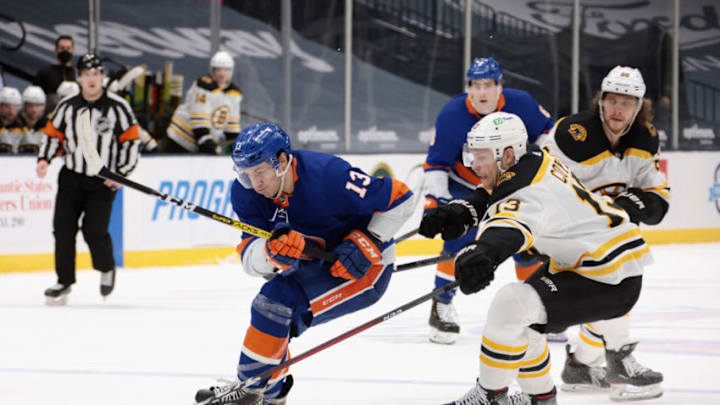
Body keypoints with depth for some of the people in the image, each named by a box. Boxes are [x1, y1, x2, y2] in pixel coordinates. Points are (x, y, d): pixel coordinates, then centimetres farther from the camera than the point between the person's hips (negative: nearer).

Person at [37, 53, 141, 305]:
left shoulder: (117, 107, -4)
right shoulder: (67, 107, 4)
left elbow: (131, 141, -1)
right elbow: (53, 134, 13)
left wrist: (121, 173, -9)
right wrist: (44, 159, -4)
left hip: (103, 182, -3)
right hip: (71, 177, 3)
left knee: (94, 230, -13)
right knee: (63, 227, -6)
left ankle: (106, 268, 17)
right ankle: (64, 281, 6)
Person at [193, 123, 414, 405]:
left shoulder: (327, 175, -30)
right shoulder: (247, 192, -12)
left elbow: (400, 198, -22)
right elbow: (251, 261, -19)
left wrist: (366, 244, -25)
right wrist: (272, 251, -42)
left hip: (367, 268, -8)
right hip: (315, 266, 8)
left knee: (278, 299, -22)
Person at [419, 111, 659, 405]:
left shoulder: (531, 195, -28)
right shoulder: (534, 158, 1)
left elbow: (510, 227, -50)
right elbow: (494, 196, 14)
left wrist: (484, 252, -71)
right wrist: (460, 212, -6)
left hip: (611, 281, -11)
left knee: (511, 304, -21)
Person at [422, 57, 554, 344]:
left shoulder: (520, 104, -19)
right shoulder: (452, 115, -23)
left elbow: (547, 130, 0)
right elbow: (436, 161, -15)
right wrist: (436, 196, -26)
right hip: (464, 187, -3)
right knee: (460, 238, -22)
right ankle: (441, 305, -9)